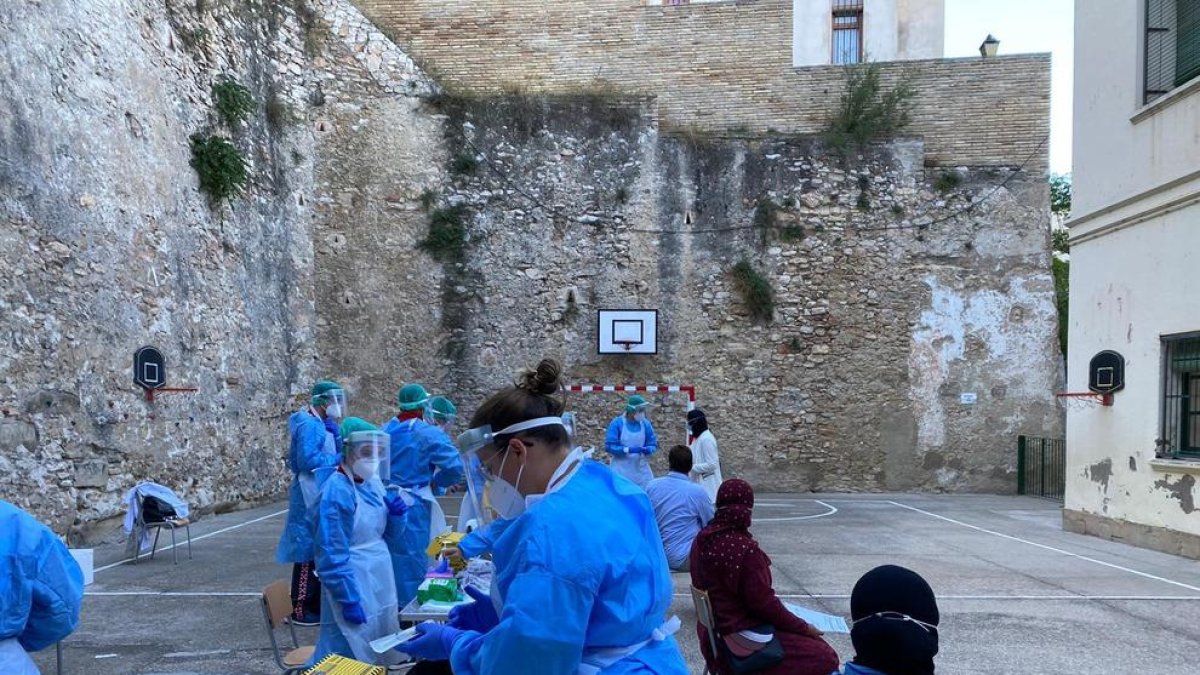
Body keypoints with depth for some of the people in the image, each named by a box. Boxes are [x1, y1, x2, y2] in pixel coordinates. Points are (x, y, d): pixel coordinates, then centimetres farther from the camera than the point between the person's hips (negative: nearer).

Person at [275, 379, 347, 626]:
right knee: (308, 553, -3)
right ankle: (301, 610, 6)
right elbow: (307, 460, -25)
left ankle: (317, 604, 25)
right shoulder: (309, 425, -17)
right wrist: (339, 458, -17)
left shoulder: (322, 425, 13)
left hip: (323, 498, 10)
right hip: (311, 500, -10)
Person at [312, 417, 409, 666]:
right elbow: (332, 555, -21)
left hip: (379, 578, 8)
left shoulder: (372, 482, 4)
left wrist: (393, 511, -4)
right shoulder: (336, 492, -20)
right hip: (354, 583, -8)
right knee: (352, 657, 0)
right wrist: (348, 600, -21)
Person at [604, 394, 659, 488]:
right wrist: (629, 449, -23)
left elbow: (653, 444, 5)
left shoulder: (645, 424, 1)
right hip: (622, 470, -4)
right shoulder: (617, 423, -11)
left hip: (641, 469, 4)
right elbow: (609, 446, -15)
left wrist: (647, 450, -18)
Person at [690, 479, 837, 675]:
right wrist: (803, 627, -7)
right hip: (740, 639, -9)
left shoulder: (703, 539, -2)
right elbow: (763, 603, -22)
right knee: (825, 657, -3)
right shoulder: (745, 550, -28)